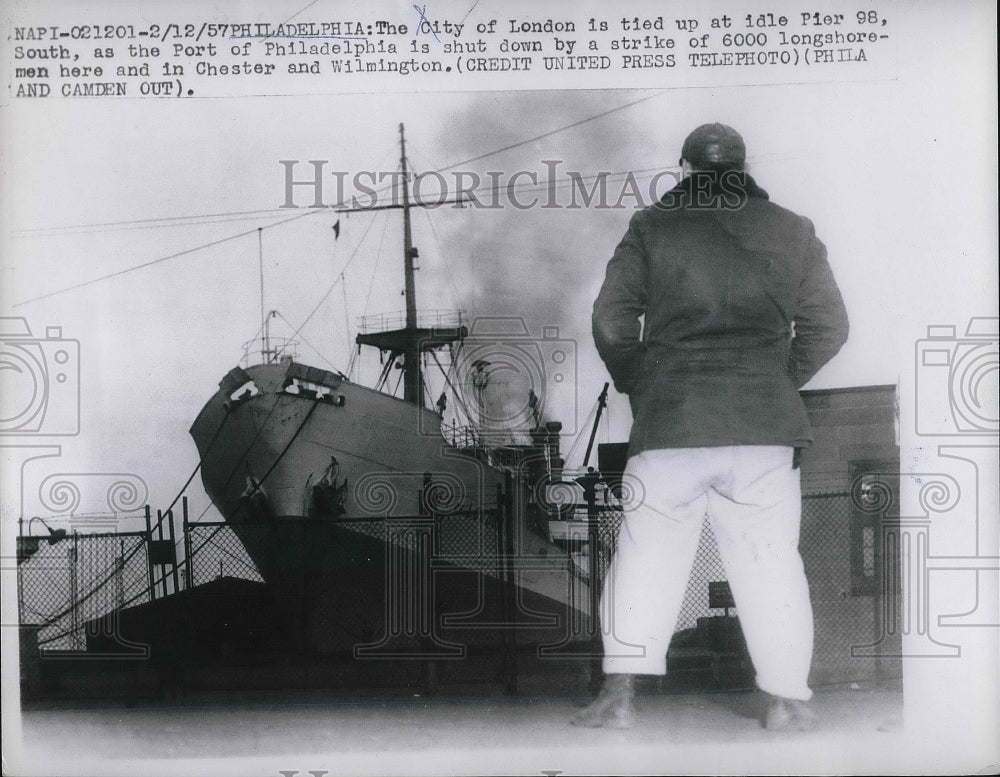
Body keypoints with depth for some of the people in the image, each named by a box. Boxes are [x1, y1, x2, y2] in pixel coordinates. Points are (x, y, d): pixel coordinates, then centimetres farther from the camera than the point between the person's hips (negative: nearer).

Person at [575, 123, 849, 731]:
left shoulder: (651, 226, 6)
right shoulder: (792, 230, 9)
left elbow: (611, 318, 3)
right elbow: (830, 326, 9)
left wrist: (635, 384, 18)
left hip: (668, 417, 0)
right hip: (765, 426, 1)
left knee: (647, 552, 7)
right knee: (770, 558, 8)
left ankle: (620, 693, 4)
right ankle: (787, 701, 11)